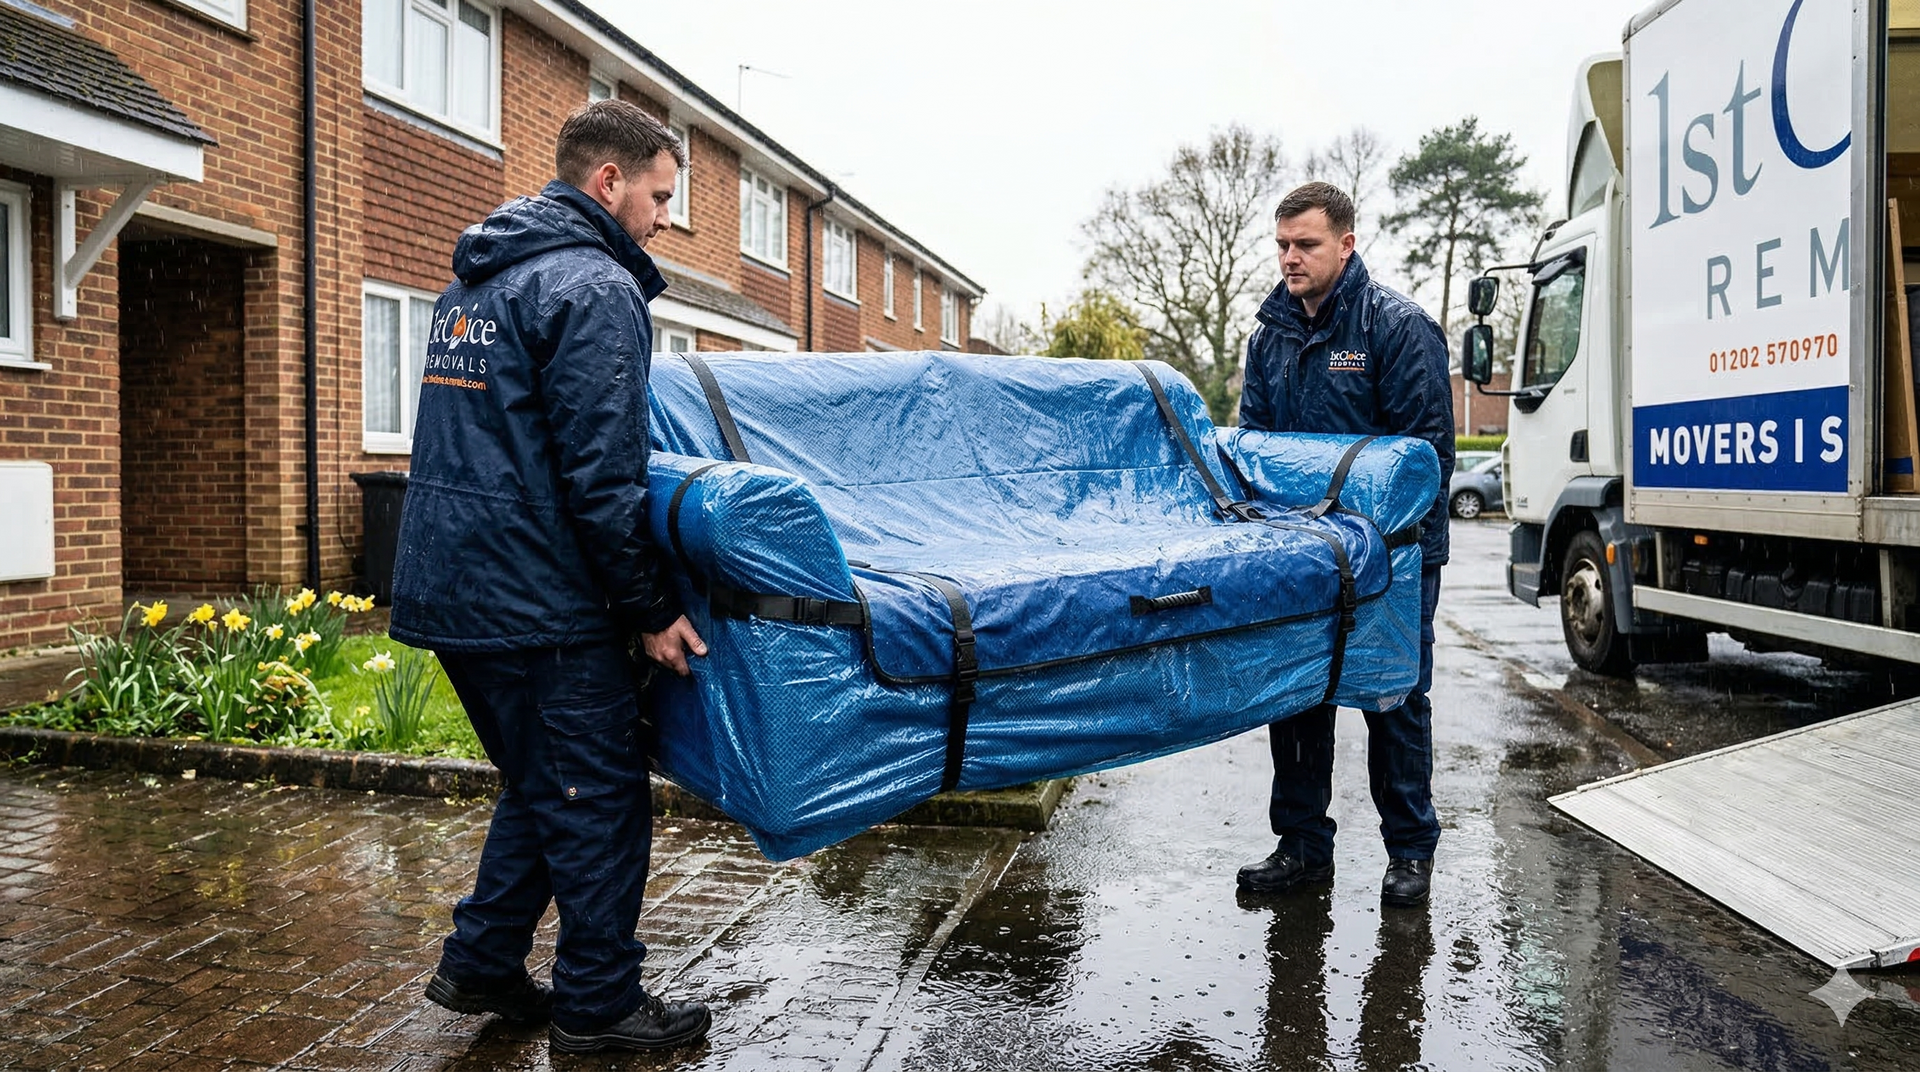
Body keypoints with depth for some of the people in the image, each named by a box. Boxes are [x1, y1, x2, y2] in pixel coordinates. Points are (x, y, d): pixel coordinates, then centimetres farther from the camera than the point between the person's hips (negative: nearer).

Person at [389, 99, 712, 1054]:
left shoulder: (477, 279, 18)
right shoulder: (595, 288, -14)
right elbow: (601, 477, -20)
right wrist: (652, 610, -12)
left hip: (447, 583, 10)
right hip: (537, 600, -9)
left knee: (544, 787, 22)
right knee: (599, 799, 4)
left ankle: (481, 965, 30)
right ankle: (598, 1004, 16)